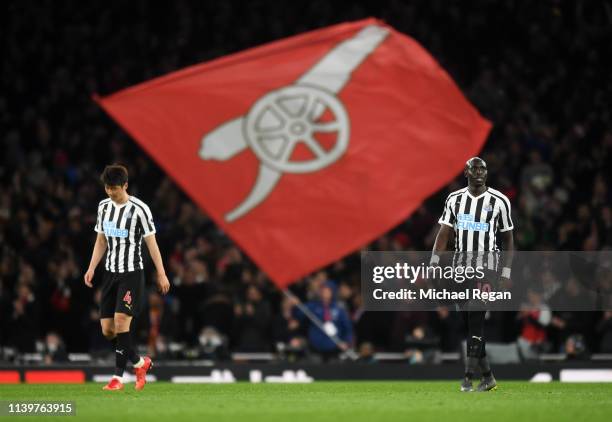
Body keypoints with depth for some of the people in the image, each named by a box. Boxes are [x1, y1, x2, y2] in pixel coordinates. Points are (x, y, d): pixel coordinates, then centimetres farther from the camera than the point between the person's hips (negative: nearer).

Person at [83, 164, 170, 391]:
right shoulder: (104, 207, 8)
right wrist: (91, 268, 8)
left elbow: (151, 242, -6)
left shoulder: (139, 209, -10)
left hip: (132, 273, -6)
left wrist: (161, 274, -5)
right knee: (107, 329, 2)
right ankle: (139, 363, 21)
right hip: (111, 273, 6)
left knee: (121, 321, -17)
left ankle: (118, 376, -9)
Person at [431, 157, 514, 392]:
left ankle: (468, 377, -16)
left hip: (486, 265, -4)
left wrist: (506, 273, 1)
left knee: (476, 319, -14)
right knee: (469, 321, 5)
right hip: (460, 265, 4)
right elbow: (444, 234, 6)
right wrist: (434, 264, -5)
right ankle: (488, 376, 16)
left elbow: (508, 240, 5)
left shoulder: (499, 201, 0)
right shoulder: (454, 200, 8)